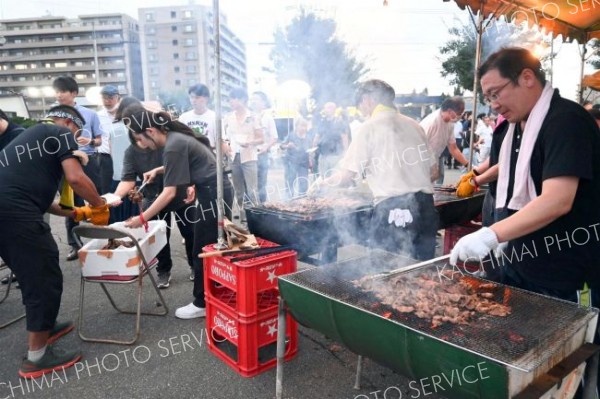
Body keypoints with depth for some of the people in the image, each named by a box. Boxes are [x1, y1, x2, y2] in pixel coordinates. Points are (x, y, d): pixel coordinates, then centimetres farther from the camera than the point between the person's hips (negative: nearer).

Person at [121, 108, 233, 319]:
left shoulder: (173, 147, -18)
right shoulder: (176, 136, 10)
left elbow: (170, 192, -20)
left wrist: (142, 218, -16)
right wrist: (158, 170, 19)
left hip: (213, 195, -10)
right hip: (218, 191, 10)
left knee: (203, 251, -1)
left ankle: (202, 304, 10)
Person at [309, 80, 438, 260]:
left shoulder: (370, 127, -3)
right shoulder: (413, 125, 14)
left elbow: (347, 174, -6)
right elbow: (433, 170, 17)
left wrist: (323, 182, 12)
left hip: (392, 208, -6)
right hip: (425, 204, 6)